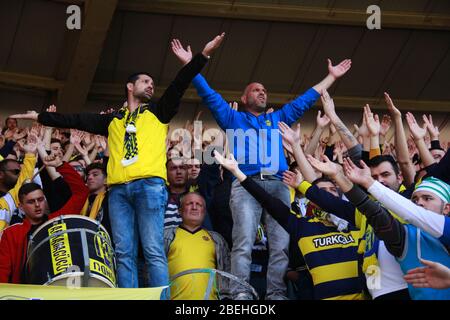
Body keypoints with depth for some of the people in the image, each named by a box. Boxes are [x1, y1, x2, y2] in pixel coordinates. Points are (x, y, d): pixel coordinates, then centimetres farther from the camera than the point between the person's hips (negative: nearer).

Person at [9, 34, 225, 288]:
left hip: (150, 184, -3)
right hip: (118, 188, 3)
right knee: (124, 253, -2)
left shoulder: (158, 112, 19)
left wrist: (203, 55, 0)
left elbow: (180, 85, 10)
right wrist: (39, 117, 26)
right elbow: (76, 121, 26)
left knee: (153, 250, -10)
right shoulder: (113, 120, 25)